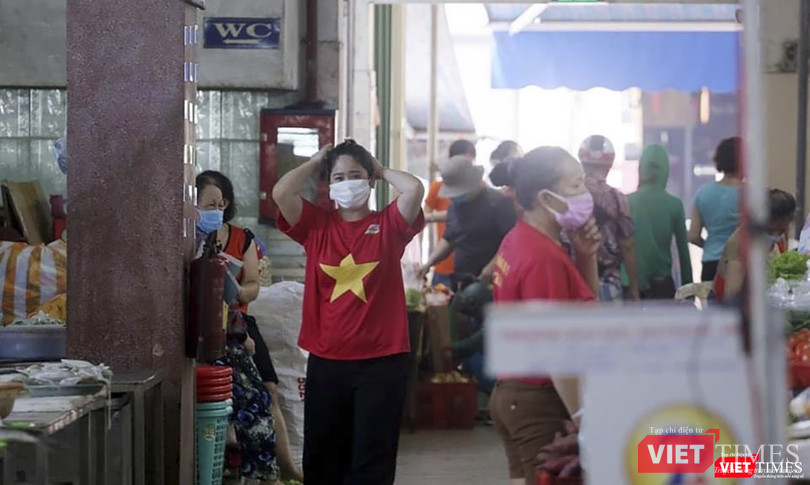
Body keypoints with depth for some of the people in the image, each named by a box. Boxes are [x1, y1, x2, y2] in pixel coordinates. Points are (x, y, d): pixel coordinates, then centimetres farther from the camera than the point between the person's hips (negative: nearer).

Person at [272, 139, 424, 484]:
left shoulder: (388, 225, 2)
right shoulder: (316, 224, 5)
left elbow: (414, 189, -16)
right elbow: (280, 193, -10)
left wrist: (382, 170, 3)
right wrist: (315, 163, 5)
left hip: (382, 360, -2)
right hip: (326, 360, 2)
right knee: (322, 455, 11)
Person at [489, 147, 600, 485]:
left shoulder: (520, 240, 10)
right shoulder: (544, 257, -21)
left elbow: (582, 303, 18)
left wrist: (585, 256, 2)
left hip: (513, 393, 10)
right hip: (543, 402, -10)